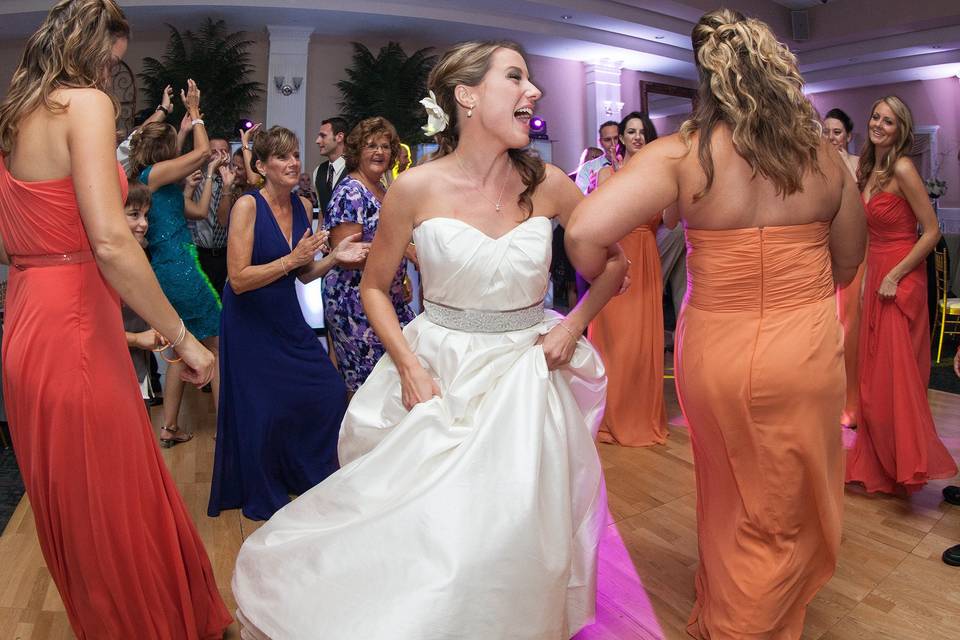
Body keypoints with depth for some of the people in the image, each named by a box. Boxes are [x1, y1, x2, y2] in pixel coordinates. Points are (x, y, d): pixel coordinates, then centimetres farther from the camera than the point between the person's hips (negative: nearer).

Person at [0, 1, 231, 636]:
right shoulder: (85, 102, -12)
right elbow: (110, 243, -24)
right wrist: (184, 338, -18)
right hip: (73, 330, -9)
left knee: (71, 508, 23)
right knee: (115, 513, 5)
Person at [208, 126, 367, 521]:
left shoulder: (303, 205, 2)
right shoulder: (248, 206, -17)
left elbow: (302, 275, 8)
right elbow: (239, 280, -23)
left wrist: (334, 258, -8)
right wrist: (293, 259, -26)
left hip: (287, 319, 6)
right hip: (250, 324, -6)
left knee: (331, 394, 3)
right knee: (263, 411, 5)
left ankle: (310, 475, 30)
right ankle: (262, 496, 30)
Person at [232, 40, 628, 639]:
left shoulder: (547, 184, -6)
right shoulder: (417, 188, -10)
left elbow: (616, 262, 7)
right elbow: (375, 286, 2)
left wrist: (574, 324, -6)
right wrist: (408, 365, -10)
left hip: (526, 377, 1)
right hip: (439, 375, -1)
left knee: (510, 538, 4)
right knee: (418, 527, 7)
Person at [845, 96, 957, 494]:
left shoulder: (902, 169, -14)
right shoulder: (867, 168, 10)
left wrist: (895, 276, -18)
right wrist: (867, 278, 14)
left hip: (901, 280, -8)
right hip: (875, 275, 8)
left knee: (896, 375, -4)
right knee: (873, 375, 13)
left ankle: (908, 465, 10)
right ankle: (878, 465, 26)